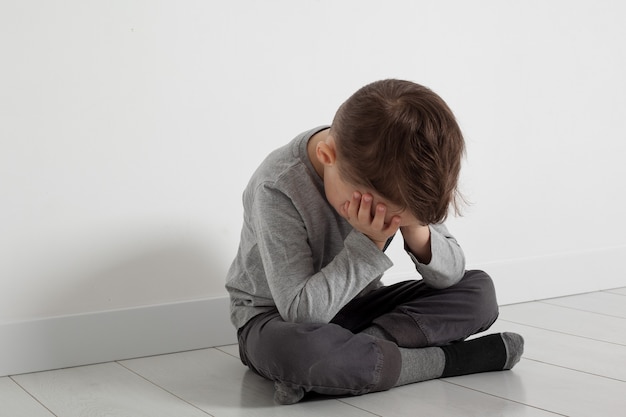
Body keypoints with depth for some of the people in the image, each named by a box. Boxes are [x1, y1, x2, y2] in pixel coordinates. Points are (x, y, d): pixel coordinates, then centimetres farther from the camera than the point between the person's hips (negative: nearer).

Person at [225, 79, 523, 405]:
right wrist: (368, 243, -33)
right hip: (277, 317, -5)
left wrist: (415, 229, -28)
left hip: (356, 306, 6)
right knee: (294, 349, -43)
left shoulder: (383, 179, -13)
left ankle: (360, 349, -24)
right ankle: (449, 359, -24)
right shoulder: (277, 189, -28)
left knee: (479, 292, -10)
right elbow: (301, 311, -30)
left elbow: (450, 275, -9)